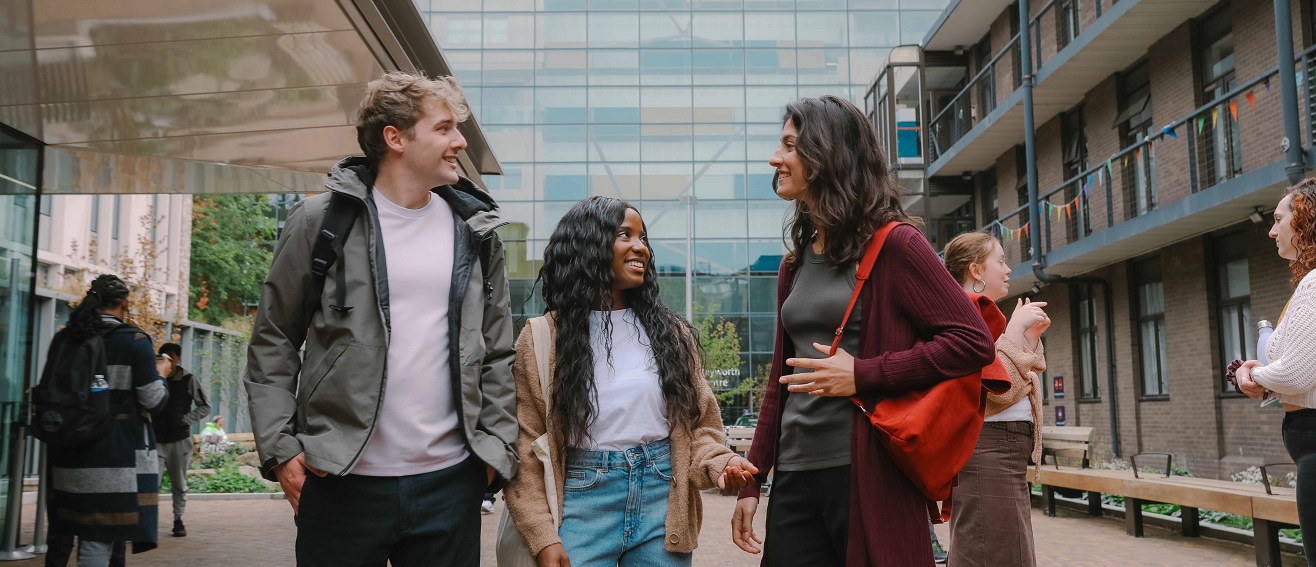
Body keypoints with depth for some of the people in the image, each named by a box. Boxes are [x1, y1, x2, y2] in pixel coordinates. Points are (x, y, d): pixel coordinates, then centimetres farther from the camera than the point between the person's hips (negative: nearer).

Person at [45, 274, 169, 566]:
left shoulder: (63, 339, 6)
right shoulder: (134, 340, -9)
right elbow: (155, 401, -8)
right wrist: (160, 374, 11)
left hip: (67, 448, 6)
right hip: (117, 451, -5)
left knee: (62, 532, 20)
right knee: (99, 538, -4)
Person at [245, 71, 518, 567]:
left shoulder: (475, 233, 8)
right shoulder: (320, 222, -1)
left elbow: (497, 354, 11)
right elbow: (273, 343, 3)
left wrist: (496, 446, 2)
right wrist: (279, 448, -4)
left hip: (451, 481, 3)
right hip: (341, 481, -2)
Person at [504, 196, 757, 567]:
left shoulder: (670, 331, 8)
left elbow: (698, 421, 8)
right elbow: (526, 449, -3)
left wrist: (718, 464, -13)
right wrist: (543, 537, -11)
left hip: (663, 499, 3)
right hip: (584, 500, -2)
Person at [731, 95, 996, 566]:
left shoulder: (892, 245, -6)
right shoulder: (795, 262, 14)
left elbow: (973, 343, -13)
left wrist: (861, 375, -17)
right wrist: (752, 481, 13)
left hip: (868, 475, -6)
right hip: (795, 476, 6)